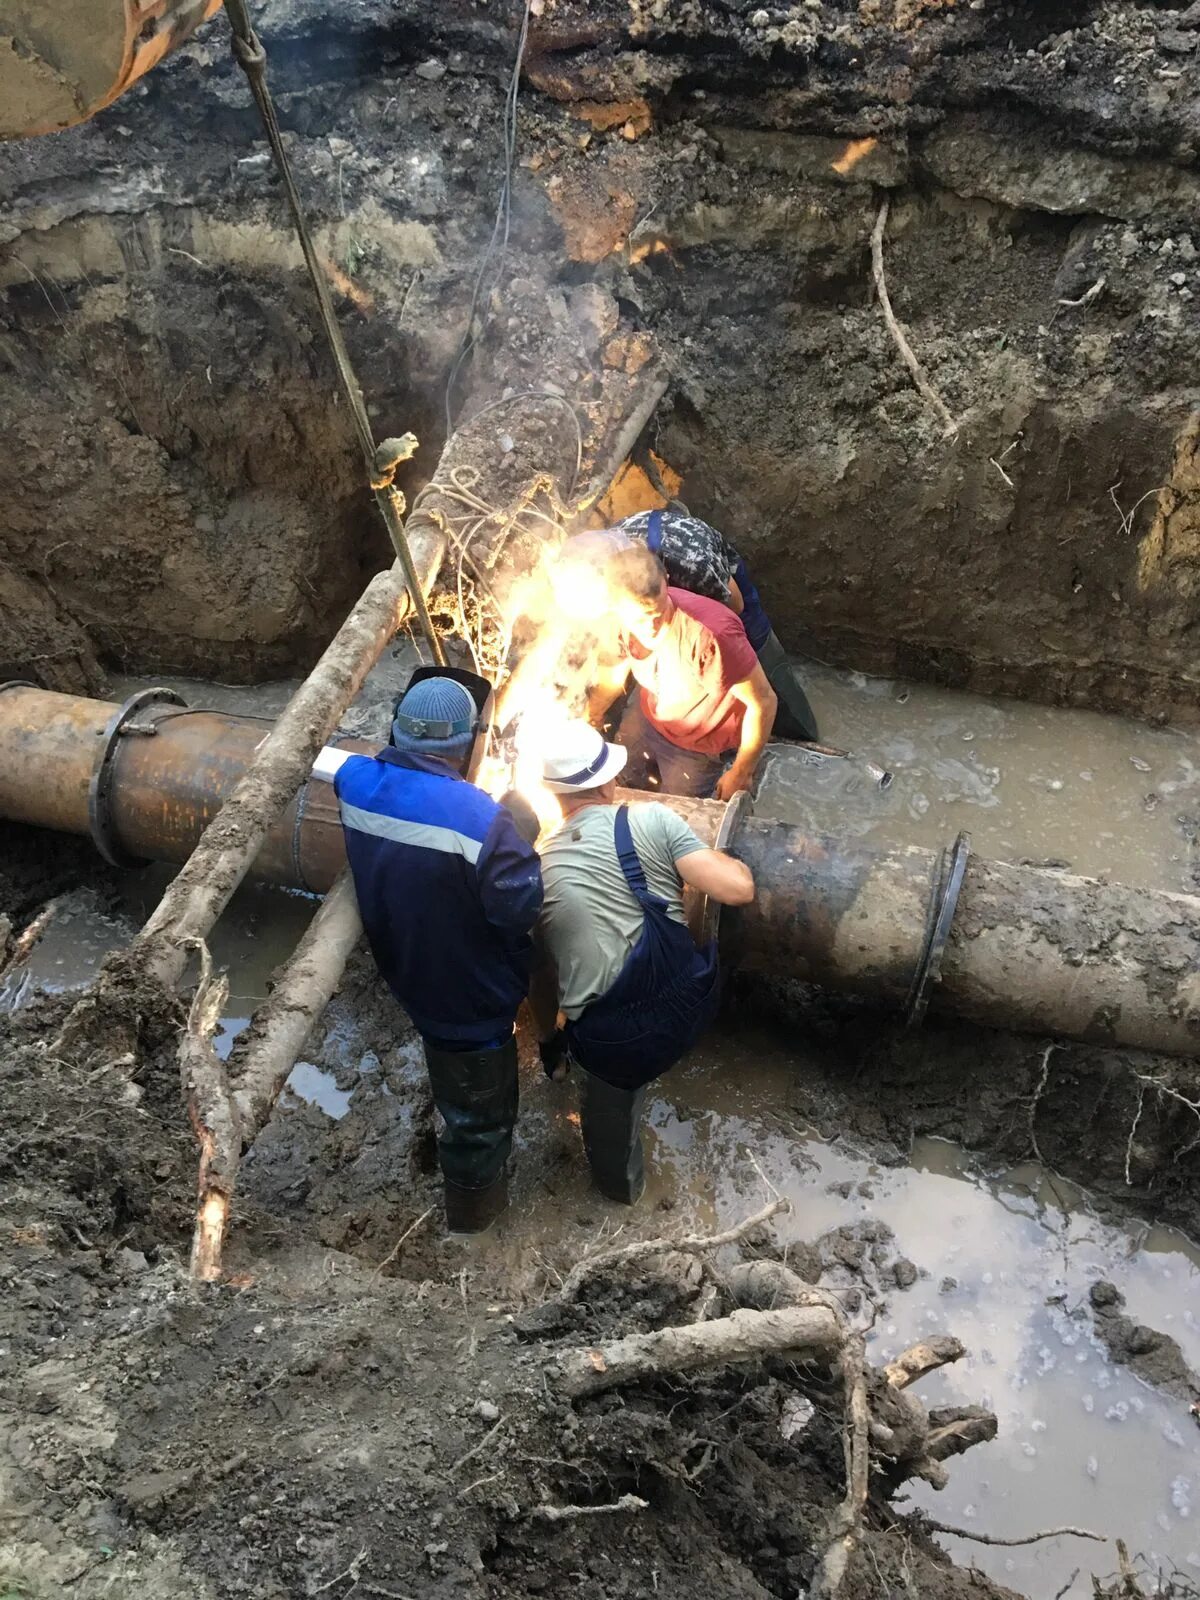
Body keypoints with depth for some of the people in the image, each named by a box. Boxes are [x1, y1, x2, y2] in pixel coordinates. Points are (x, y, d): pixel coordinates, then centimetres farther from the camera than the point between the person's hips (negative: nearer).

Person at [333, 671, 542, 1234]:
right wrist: (523, 840, -12)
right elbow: (521, 908, -26)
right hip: (470, 992, -7)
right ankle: (472, 1204, 43)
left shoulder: (357, 781, -16)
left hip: (406, 970, 7)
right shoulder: (480, 819, -35)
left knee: (450, 1069, 36)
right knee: (480, 1103, 19)